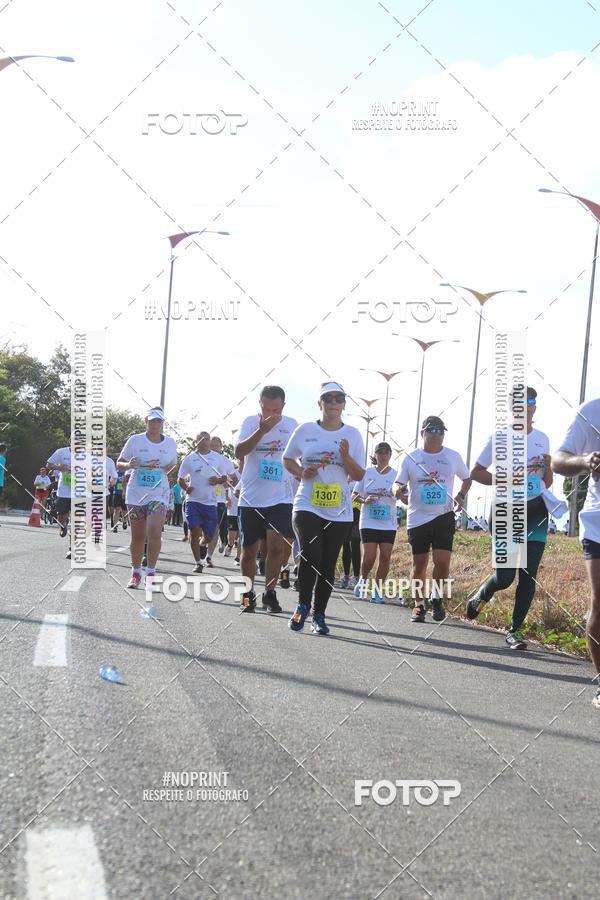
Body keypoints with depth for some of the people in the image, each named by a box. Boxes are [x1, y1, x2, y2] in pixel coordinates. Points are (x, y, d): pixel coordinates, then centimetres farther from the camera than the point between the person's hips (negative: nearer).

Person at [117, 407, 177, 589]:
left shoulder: (170, 443, 5)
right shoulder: (135, 440, 0)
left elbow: (173, 463, 22)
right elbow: (119, 463, 6)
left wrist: (165, 469, 0)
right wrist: (129, 465, -16)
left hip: (159, 494, 0)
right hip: (136, 493, 0)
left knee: (154, 532, -18)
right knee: (138, 536, 5)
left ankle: (150, 573, -6)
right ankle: (135, 573, 22)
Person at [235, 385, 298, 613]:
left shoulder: (291, 425, 5)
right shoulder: (250, 422, 0)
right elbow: (239, 452, -12)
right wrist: (262, 430, -21)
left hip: (280, 498, 0)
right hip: (250, 498, 0)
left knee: (276, 545, -16)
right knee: (249, 550, 7)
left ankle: (269, 593, -1)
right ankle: (248, 594, 24)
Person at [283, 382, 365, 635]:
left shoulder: (352, 434, 5)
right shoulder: (305, 430, 3)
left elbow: (359, 476, 4)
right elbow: (287, 459, 15)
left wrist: (346, 456, -14)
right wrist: (301, 472, -5)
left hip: (339, 510, 2)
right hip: (307, 506, -2)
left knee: (328, 564, 4)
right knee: (311, 554, -21)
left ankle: (319, 615, 17)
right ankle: (303, 605, 0)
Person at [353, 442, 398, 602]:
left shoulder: (396, 475, 4)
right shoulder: (366, 473, 4)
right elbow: (355, 495, 9)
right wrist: (365, 501, -11)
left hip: (388, 523, 1)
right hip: (369, 522, -1)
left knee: (385, 558, -3)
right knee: (369, 557, -11)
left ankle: (377, 591, 10)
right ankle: (363, 579, 20)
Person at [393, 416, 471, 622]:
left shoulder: (453, 456, 7)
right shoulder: (410, 458, 3)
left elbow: (467, 478, 22)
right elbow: (398, 484, 2)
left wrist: (461, 495, 3)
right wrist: (398, 490, -22)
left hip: (444, 516, 0)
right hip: (417, 518, 0)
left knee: (442, 560, -13)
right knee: (419, 565, 5)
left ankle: (437, 598, 11)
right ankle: (419, 605, 22)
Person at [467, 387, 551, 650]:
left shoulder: (542, 439, 10)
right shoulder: (499, 438, -2)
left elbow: (547, 482, 17)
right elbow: (475, 472, 1)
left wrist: (548, 466, -6)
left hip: (536, 510, 4)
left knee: (528, 573, -4)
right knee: (505, 576, -8)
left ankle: (514, 630, 6)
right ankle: (481, 596, 26)